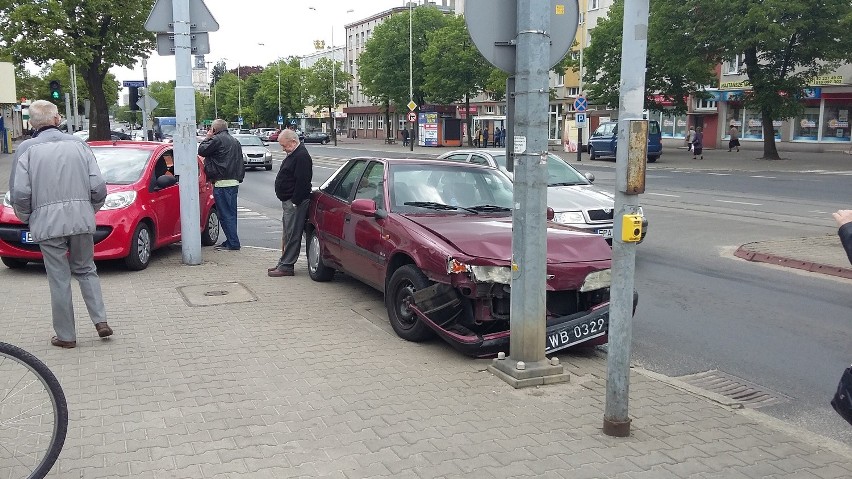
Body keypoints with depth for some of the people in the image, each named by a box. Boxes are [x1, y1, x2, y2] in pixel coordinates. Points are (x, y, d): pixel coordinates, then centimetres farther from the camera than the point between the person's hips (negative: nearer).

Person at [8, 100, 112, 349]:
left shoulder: (27, 148, -1)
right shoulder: (78, 144, 6)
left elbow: (19, 193, -6)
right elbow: (98, 186, 1)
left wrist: (26, 218, 11)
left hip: (47, 222, -2)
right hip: (81, 218, 2)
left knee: (59, 278, 6)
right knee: (85, 270, 19)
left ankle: (66, 335, 13)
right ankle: (100, 320, 8)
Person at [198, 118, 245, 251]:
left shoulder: (217, 139, -9)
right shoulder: (235, 141, 18)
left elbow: (201, 150, -2)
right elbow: (241, 163, 21)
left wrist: (207, 138, 11)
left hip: (222, 183, -9)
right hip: (234, 182, 9)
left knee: (225, 214, -5)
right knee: (230, 213, 14)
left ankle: (233, 243, -6)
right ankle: (231, 241, 19)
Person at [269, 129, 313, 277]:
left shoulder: (302, 157, -18)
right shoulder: (293, 154, 17)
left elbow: (302, 182, -24)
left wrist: (295, 202, -23)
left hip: (295, 203, -11)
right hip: (288, 201, 11)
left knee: (292, 235, -6)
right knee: (287, 234, 16)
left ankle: (286, 266, -2)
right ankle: (283, 263, 23)